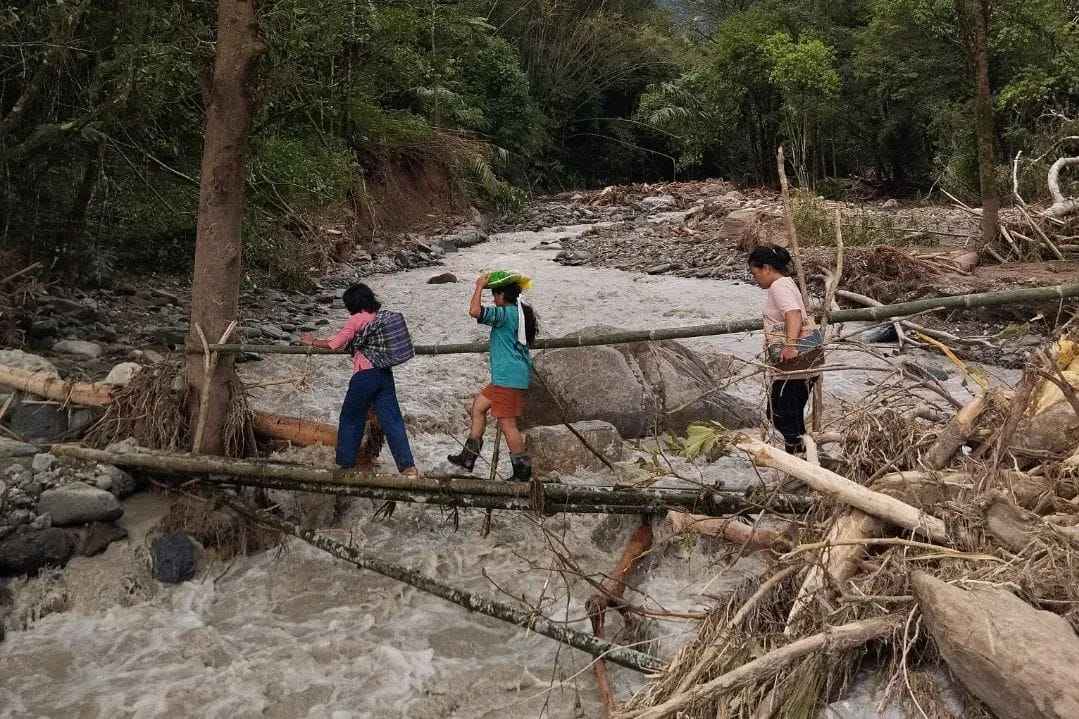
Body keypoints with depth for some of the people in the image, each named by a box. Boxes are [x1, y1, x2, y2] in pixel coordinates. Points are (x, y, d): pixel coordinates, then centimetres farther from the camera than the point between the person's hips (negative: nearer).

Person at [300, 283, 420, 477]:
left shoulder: (357, 319, -6)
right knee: (392, 420, 2)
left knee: (351, 420, 11)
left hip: (365, 375, -5)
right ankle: (408, 466, -6)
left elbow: (335, 344, -8)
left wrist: (313, 342, 9)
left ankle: (346, 464, 20)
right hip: (385, 373, 5)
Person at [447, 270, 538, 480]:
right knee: (478, 406, 18)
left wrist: (479, 286, -14)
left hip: (508, 378, -11)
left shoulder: (507, 313, -17)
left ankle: (523, 471, 1)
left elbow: (475, 311, -28)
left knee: (507, 423, -6)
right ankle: (469, 457, 22)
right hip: (508, 377, 11)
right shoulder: (523, 312, 12)